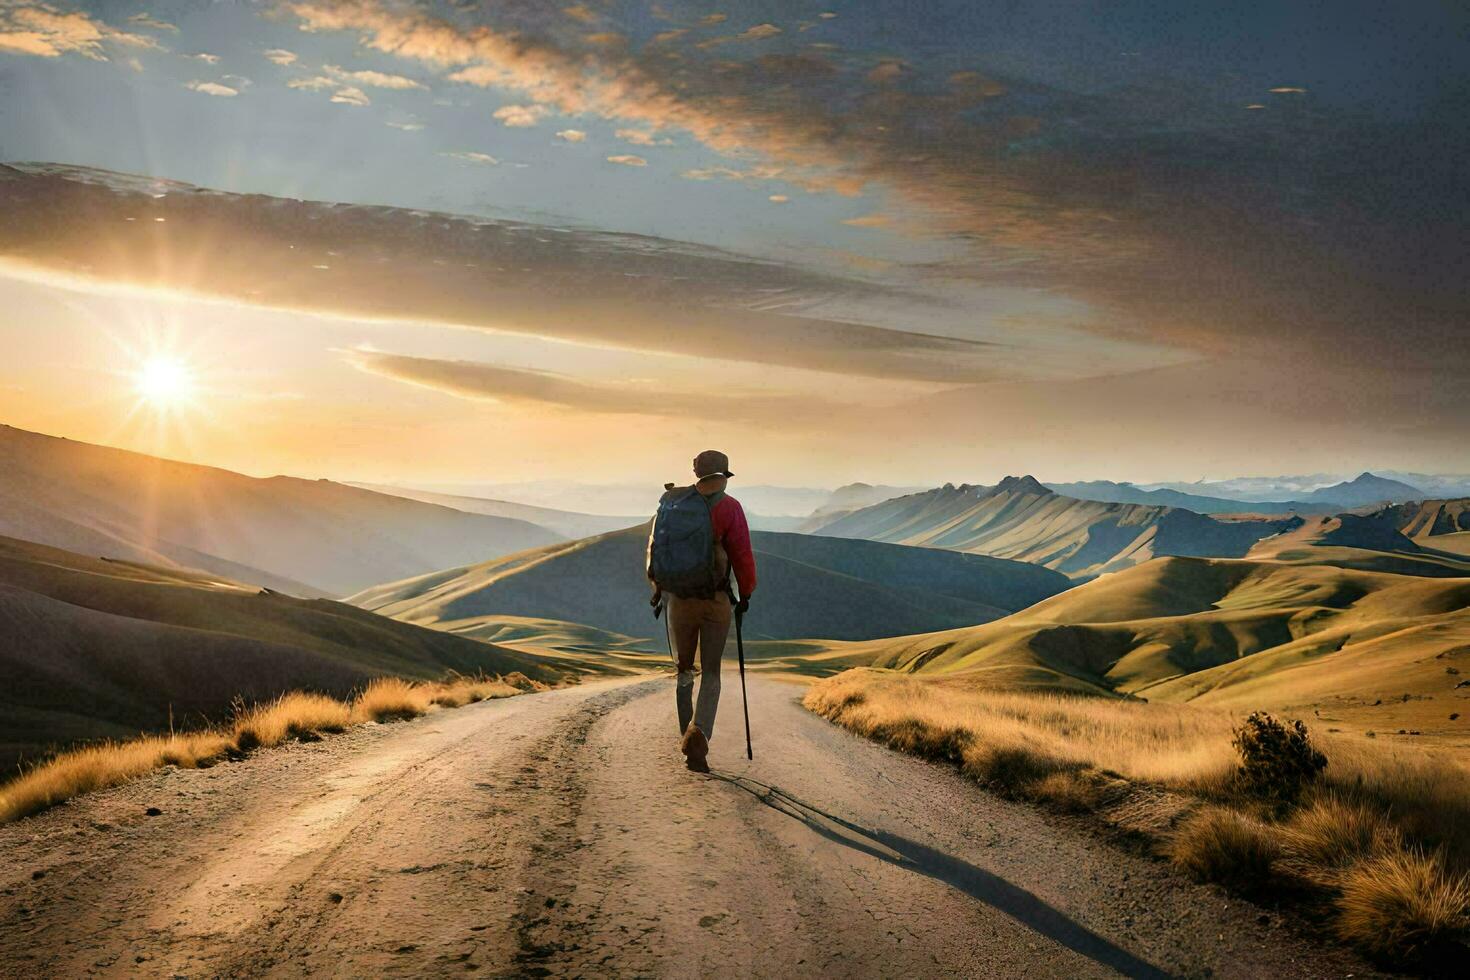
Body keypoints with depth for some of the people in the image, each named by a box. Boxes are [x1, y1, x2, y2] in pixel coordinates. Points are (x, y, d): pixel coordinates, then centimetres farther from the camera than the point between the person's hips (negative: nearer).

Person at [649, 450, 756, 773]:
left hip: (678, 598, 3)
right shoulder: (729, 507, -9)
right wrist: (746, 594, 2)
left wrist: (658, 585, 23)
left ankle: (687, 734, 26)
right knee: (711, 673, 4)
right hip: (716, 601, -3)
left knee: (684, 669, 19)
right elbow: (742, 554, -12)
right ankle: (698, 736, -17)